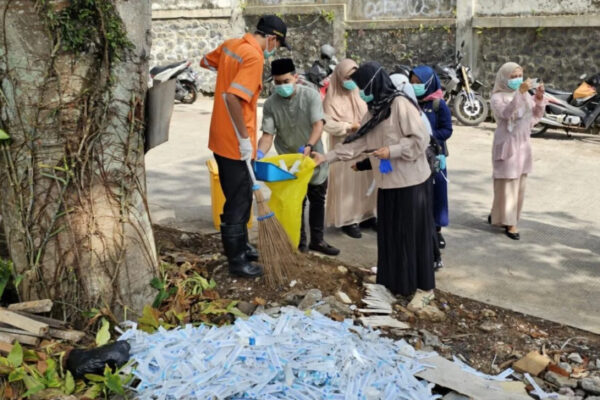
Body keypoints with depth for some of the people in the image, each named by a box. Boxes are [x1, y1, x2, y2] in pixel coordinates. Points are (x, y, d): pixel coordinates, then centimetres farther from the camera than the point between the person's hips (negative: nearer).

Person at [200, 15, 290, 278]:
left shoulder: (230, 45, 7)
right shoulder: (254, 57, -20)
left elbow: (206, 62, 26)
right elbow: (232, 98, -30)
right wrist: (244, 138, -23)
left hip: (221, 138, 9)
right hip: (234, 143, -9)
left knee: (239, 197, 21)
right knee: (238, 202, 2)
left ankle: (241, 247, 35)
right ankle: (236, 261, 14)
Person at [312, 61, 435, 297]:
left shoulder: (400, 104, -14)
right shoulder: (373, 111, 12)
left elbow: (421, 139, -17)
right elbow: (357, 143, 10)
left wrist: (392, 151, -20)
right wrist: (326, 157, 5)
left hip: (410, 182, -8)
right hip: (389, 182, 8)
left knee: (411, 234, 1)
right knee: (389, 234, 13)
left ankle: (414, 284, 14)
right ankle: (394, 281, 25)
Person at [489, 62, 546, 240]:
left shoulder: (525, 94, 7)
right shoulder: (498, 97, -11)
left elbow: (536, 116, 8)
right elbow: (507, 113, -30)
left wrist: (539, 98, -8)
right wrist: (519, 92, -37)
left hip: (523, 144, 7)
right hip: (507, 145, -7)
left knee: (519, 184, 13)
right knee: (508, 184, -4)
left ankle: (498, 216, 27)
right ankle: (509, 223, 4)